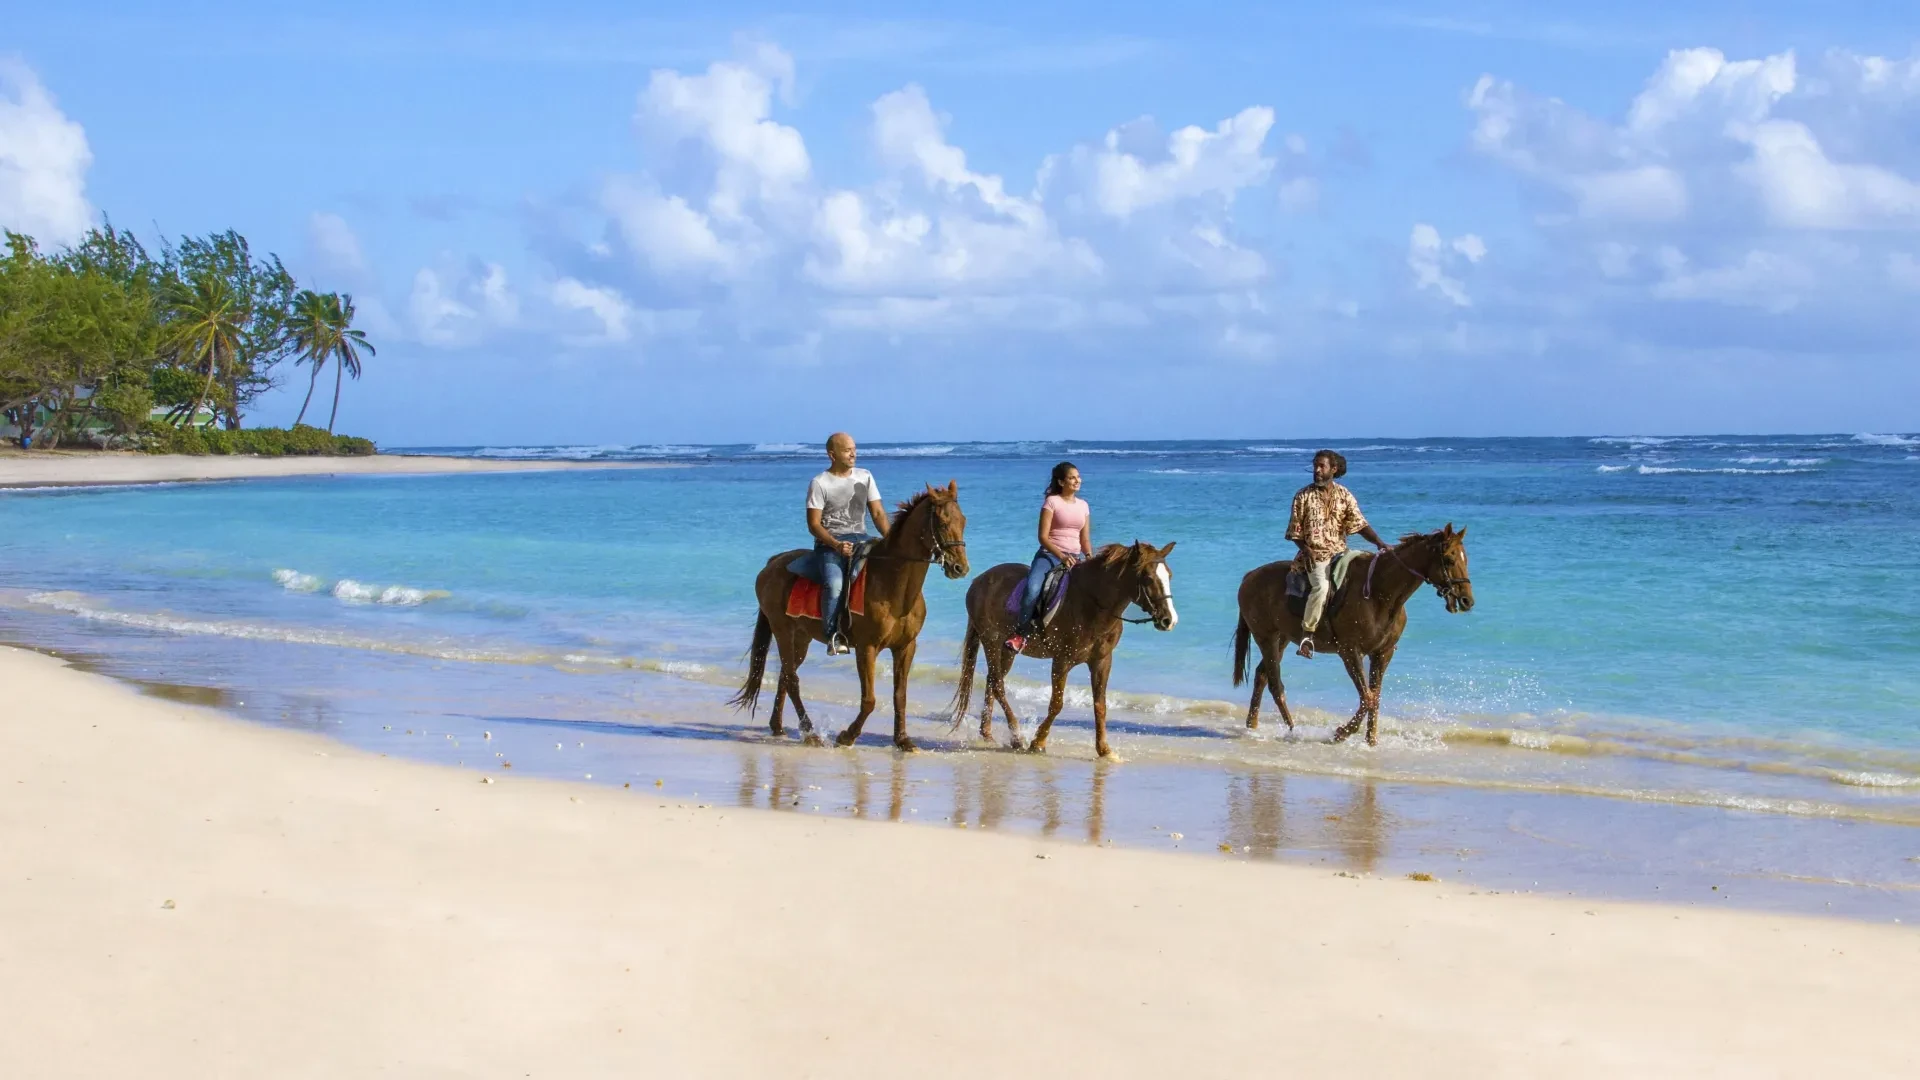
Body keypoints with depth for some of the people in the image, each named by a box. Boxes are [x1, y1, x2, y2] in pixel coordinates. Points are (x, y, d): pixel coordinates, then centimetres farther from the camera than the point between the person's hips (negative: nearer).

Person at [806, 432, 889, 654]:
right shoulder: (820, 484, -2)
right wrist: (836, 544, -20)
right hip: (829, 544, -4)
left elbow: (878, 513, 12)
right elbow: (814, 524, -5)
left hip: (860, 540, 4)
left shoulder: (865, 477, 13)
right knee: (835, 583, -33)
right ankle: (833, 636, -29)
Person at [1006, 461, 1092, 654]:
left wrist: (1090, 558, -4)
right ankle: (1021, 632, -19)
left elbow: (1085, 539, 16)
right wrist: (1061, 555, -20)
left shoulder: (1083, 506, 15)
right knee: (1033, 588, -31)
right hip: (1050, 554, -5)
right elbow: (1043, 536, -8)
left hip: (1076, 557, 5)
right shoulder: (1052, 501, -1)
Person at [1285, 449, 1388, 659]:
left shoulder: (1344, 496, 7)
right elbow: (1295, 531, 3)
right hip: (1314, 555, -4)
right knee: (1321, 586, -32)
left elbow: (1360, 524, 1)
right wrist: (1306, 549, -15)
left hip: (1339, 553, 4)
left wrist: (1380, 543, -13)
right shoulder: (1304, 496, 1)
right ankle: (1307, 632, -22)